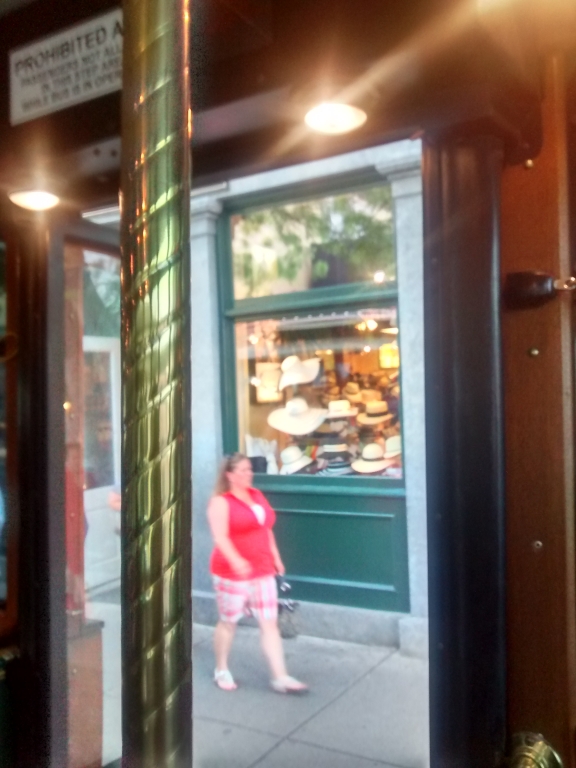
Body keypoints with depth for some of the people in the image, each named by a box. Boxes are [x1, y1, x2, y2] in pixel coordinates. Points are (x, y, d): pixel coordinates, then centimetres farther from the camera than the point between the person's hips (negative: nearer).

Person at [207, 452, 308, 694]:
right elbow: (220, 537, -23)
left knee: (270, 623, 3)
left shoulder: (257, 495, 9)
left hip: (262, 570, 6)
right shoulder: (221, 502, -12)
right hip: (231, 573, -6)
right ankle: (221, 670, 31)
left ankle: (280, 678, 7)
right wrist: (236, 561, -37)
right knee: (228, 622, 11)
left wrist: (275, 557, 14)